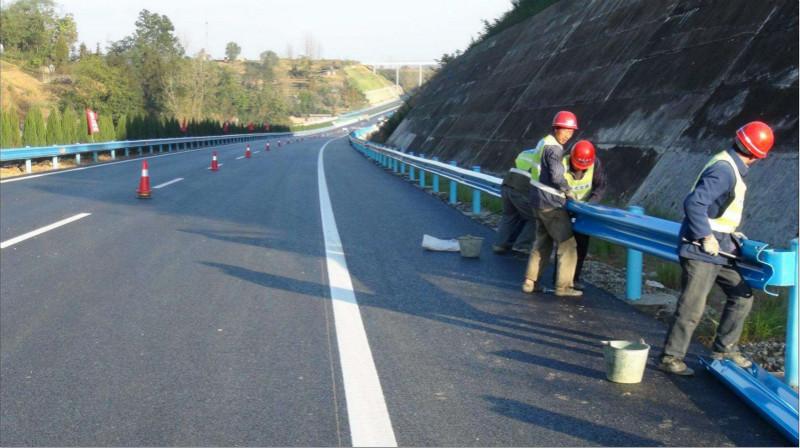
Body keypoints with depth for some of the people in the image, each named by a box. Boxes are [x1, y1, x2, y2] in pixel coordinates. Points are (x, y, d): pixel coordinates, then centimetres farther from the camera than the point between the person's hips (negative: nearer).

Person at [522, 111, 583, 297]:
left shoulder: (545, 143, 14)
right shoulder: (554, 149, -17)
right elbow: (557, 177, -23)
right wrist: (569, 191, -6)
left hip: (539, 202, 10)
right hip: (551, 204, -10)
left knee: (542, 243, 16)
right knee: (567, 244, -2)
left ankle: (529, 282, 17)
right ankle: (563, 286, 0)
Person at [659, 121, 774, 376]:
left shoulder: (733, 168, 11)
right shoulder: (723, 170, -21)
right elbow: (694, 203, -28)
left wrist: (731, 233, 21)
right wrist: (707, 237, -23)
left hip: (720, 249, 10)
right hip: (702, 250, -10)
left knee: (742, 295, 15)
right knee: (692, 307, -6)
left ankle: (724, 349, 27)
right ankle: (670, 358, 5)